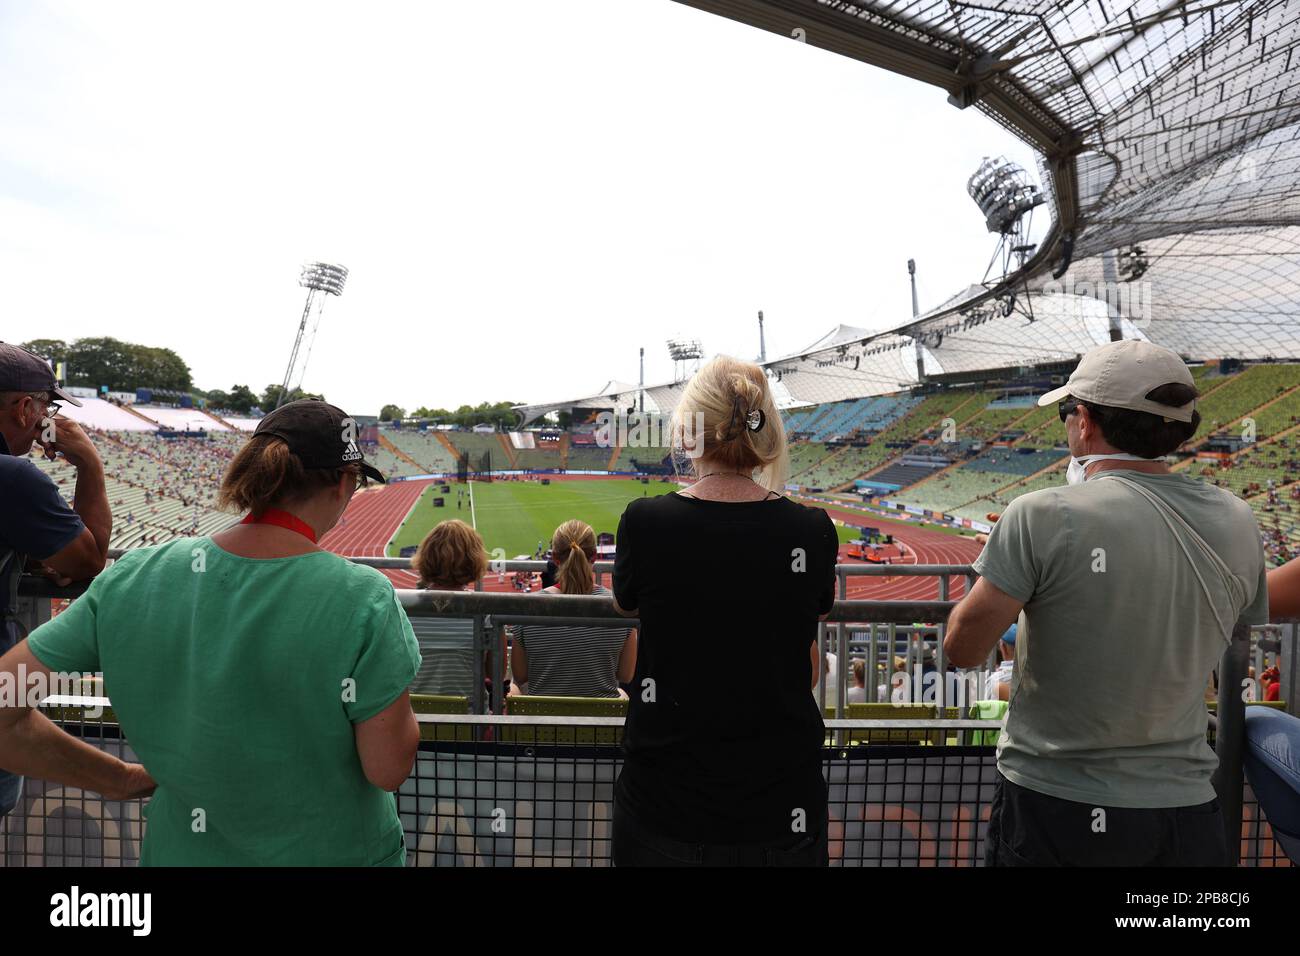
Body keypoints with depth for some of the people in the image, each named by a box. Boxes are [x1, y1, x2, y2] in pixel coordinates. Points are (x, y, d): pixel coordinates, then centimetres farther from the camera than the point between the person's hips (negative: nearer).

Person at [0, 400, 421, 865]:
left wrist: (123, 780, 1)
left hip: (185, 849, 3)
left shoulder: (133, 577, -15)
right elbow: (388, 769, -20)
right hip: (335, 851, -2)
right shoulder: (364, 599, -27)